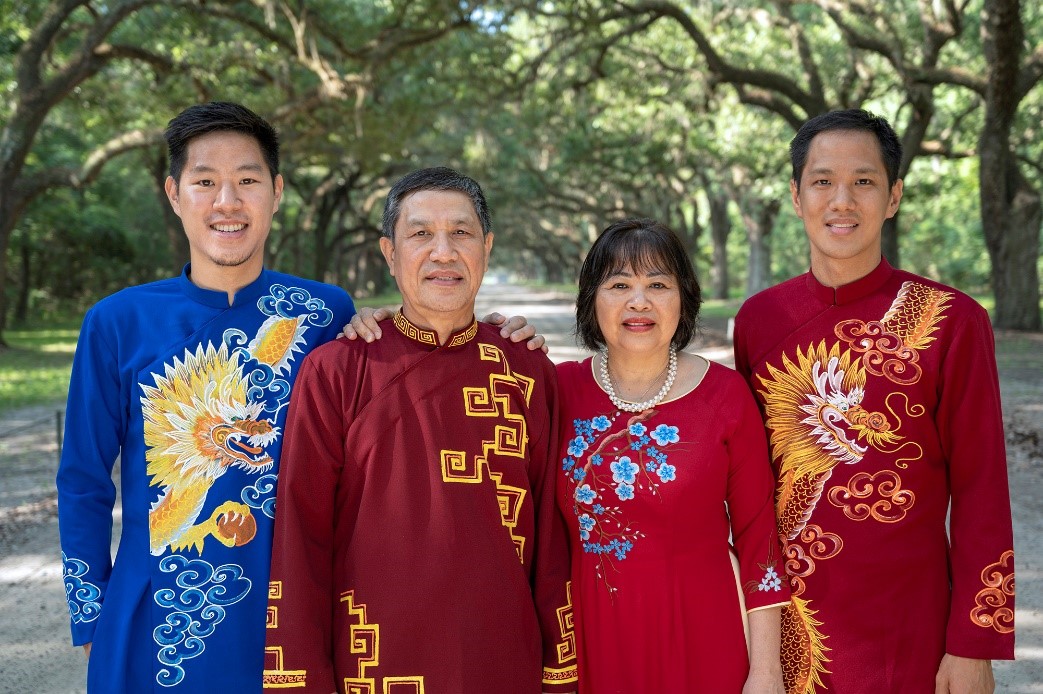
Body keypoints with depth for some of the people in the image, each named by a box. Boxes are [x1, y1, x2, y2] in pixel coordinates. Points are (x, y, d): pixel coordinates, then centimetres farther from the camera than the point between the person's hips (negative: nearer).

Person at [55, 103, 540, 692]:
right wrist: (89, 621, 3)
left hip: (288, 624, 0)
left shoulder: (326, 314, -3)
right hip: (152, 637, 0)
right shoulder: (118, 322, -4)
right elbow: (84, 482, 3)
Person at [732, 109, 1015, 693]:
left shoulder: (951, 322, -9)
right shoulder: (758, 317, 1)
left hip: (905, 634, -3)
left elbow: (980, 491, -7)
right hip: (785, 622, 3)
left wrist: (973, 646, -8)